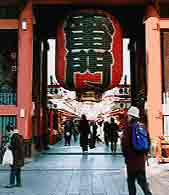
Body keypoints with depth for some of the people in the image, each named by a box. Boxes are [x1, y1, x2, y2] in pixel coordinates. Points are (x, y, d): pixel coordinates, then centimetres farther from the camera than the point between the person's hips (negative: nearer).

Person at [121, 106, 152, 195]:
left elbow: (124, 143, -14)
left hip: (131, 158, -5)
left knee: (131, 181, 9)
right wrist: (144, 153, 15)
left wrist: (126, 155, 1)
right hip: (141, 158, 5)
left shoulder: (129, 127, -13)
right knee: (142, 180, 12)